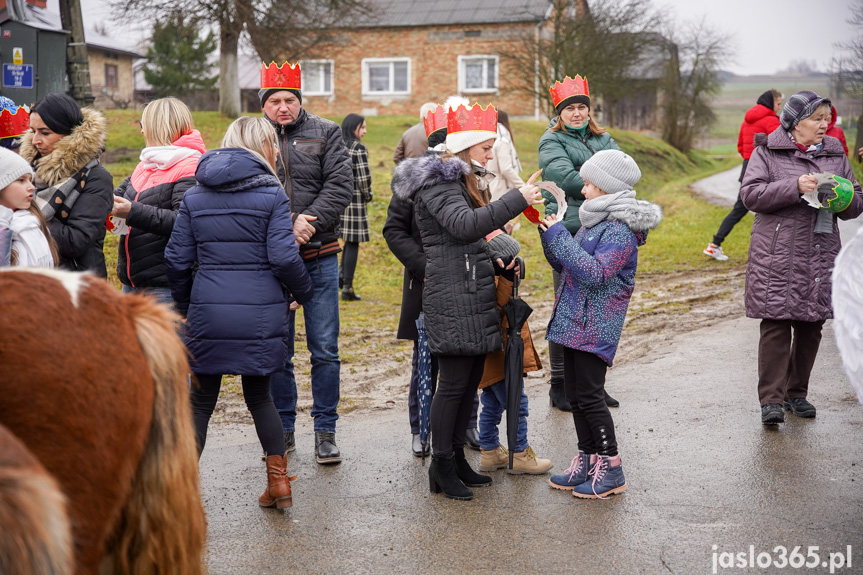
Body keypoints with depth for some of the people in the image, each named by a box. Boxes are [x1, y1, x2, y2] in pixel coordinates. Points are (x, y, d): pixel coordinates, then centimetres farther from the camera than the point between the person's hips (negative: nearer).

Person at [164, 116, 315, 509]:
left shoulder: (194, 196, 7)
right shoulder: (272, 194, -4)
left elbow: (176, 259, 6)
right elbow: (283, 257, -10)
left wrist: (185, 306, 19)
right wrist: (304, 291, 7)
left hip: (208, 313, 1)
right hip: (260, 314, -1)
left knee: (201, 400, 12)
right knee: (258, 394, 16)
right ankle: (278, 481, 17)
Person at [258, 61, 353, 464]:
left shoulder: (325, 133, 5)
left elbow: (340, 185, -5)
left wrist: (307, 222, -17)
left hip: (319, 256, -1)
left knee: (325, 349, 1)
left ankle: (326, 432, 12)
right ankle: (283, 430, 22)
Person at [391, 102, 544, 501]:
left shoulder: (467, 180, 21)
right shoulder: (438, 181, -11)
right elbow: (466, 225, -27)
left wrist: (496, 253, 7)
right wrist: (518, 199, -28)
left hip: (475, 294, 10)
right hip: (452, 296, -10)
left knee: (472, 378, 11)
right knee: (454, 381, -7)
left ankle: (457, 457, 21)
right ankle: (441, 467, 3)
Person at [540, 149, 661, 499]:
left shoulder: (620, 230, -15)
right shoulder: (594, 222, 14)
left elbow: (595, 272, -25)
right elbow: (563, 265, 20)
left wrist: (559, 236, -21)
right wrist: (548, 231, 6)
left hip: (595, 328, -9)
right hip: (575, 322, 9)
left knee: (589, 396, -5)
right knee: (575, 395, 12)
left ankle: (611, 470, 5)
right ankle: (587, 462, 23)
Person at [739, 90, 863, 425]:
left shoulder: (835, 154, 14)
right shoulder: (768, 152, 2)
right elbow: (750, 194, -9)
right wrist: (795, 187, -19)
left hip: (821, 255, 4)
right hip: (777, 254, -4)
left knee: (811, 326, 7)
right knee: (776, 324, -9)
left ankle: (797, 393, 21)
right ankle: (771, 400, -5)